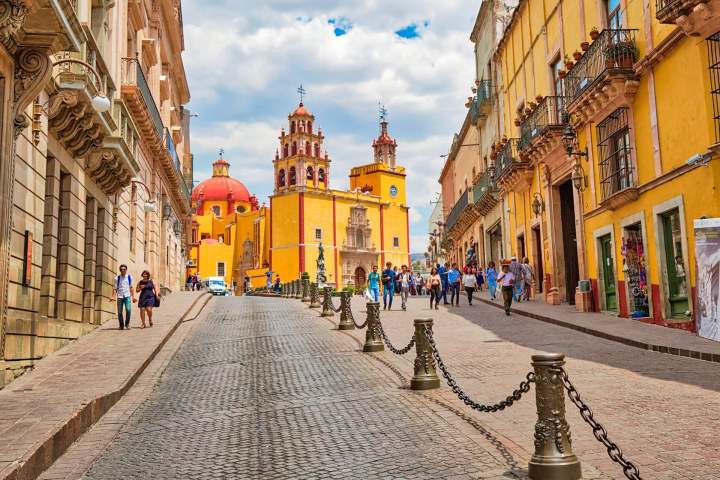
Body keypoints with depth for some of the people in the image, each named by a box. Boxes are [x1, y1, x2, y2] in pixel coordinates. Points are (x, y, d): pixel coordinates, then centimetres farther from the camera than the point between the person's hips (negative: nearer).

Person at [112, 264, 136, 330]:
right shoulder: (117, 278, 5)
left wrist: (133, 296, 8)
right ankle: (121, 325, 19)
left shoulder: (129, 277, 8)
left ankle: (127, 323, 0)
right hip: (119, 297, 1)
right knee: (119, 312, 2)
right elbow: (115, 288, 5)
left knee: (128, 310, -18)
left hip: (127, 296, -1)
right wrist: (113, 296, -7)